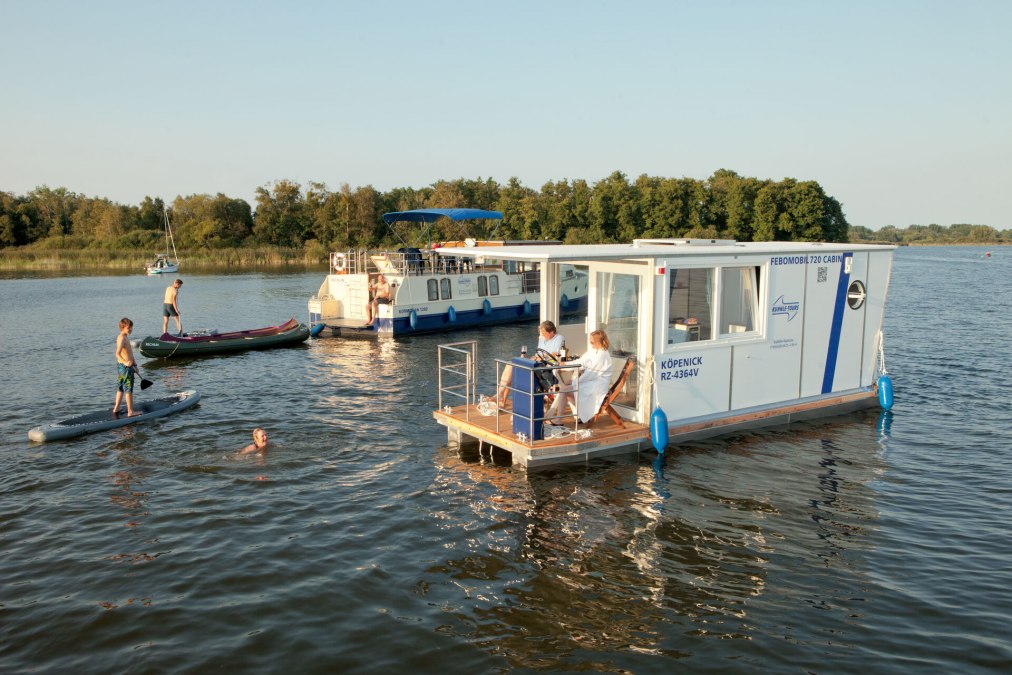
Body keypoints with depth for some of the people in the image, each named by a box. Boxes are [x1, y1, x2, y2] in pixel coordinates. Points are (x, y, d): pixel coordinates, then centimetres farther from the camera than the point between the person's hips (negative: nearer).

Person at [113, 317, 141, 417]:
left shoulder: (125, 337, 13)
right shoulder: (122, 338, -19)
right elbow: (117, 354, -32)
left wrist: (134, 364, 29)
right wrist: (125, 362, -47)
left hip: (122, 367, 10)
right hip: (125, 367, -10)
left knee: (121, 388, 17)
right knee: (128, 389, -3)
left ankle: (116, 409, 25)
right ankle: (130, 412, 2)